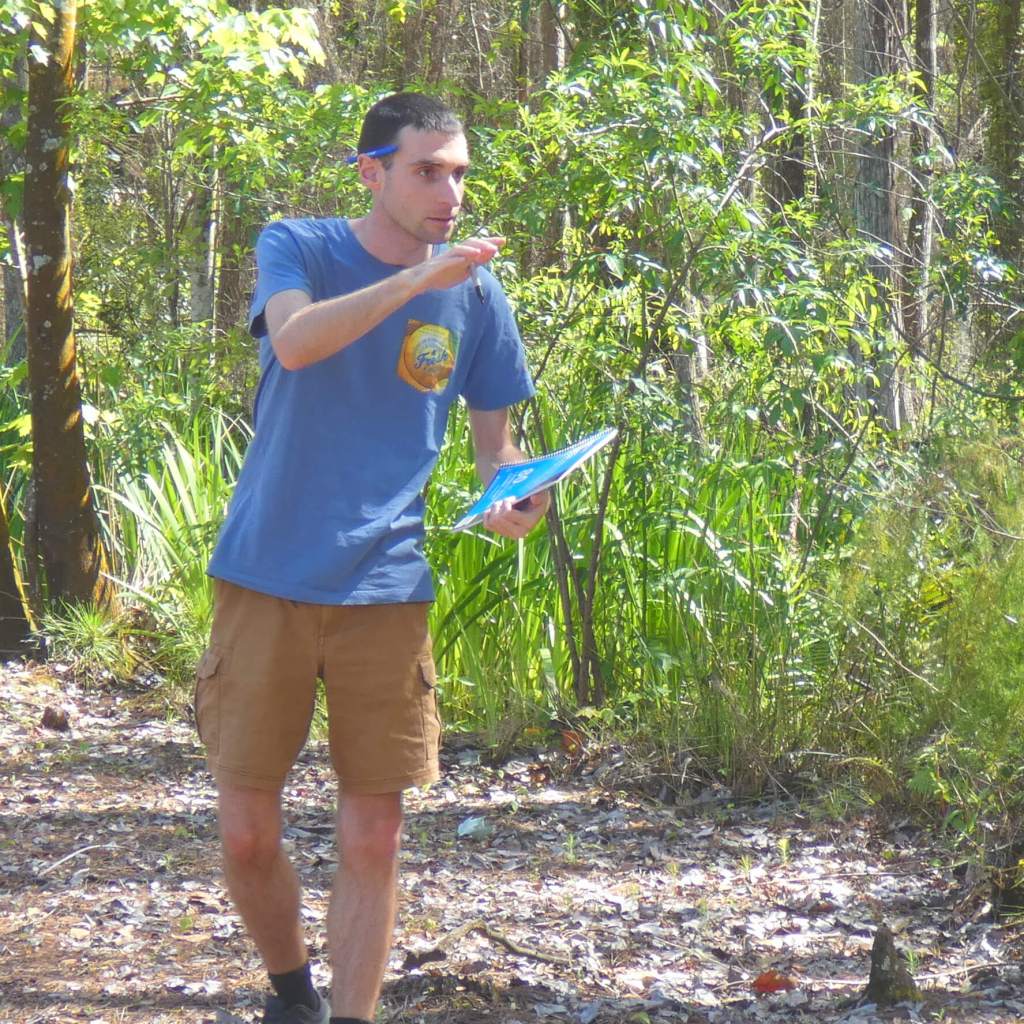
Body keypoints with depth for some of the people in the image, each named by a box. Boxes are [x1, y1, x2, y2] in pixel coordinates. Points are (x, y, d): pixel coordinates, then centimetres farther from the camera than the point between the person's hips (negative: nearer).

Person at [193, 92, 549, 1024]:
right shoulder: (297, 249, -2)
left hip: (385, 589, 2)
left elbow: (495, 441, 11)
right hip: (269, 580, -1)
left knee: (373, 839, 0)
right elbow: (296, 340, -24)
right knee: (248, 833, 3)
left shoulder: (474, 294, 5)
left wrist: (513, 502, -11)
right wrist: (418, 277, -31)